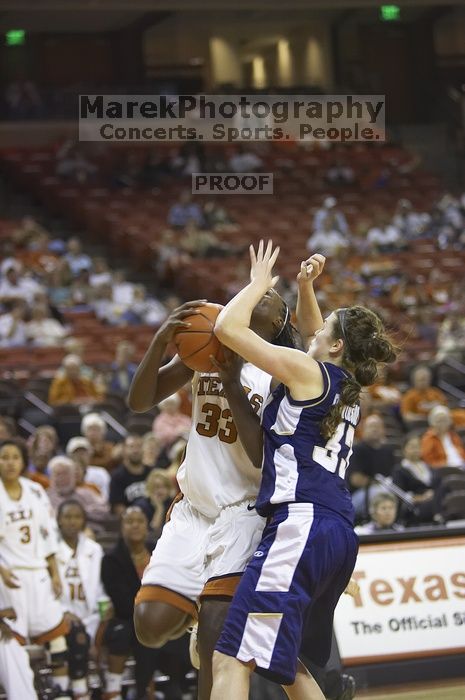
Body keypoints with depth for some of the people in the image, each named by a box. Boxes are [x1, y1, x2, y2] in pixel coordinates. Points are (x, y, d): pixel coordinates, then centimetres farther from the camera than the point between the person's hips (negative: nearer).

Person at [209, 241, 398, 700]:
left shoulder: (306, 372, -1)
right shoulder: (349, 389, 21)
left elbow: (227, 327, -4)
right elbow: (320, 341, 43)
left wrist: (259, 284, 11)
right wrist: (306, 287, 35)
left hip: (301, 524, -9)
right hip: (339, 534, 9)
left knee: (231, 661, -18)